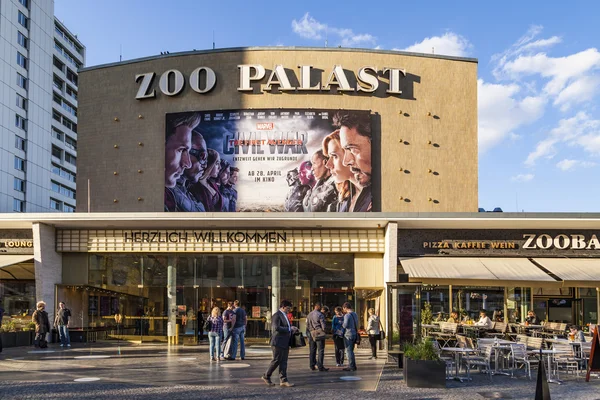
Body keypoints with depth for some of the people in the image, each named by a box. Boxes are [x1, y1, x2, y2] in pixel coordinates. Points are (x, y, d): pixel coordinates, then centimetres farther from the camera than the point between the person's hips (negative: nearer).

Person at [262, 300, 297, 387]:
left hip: (285, 343, 9)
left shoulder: (285, 315, 19)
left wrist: (293, 330, 10)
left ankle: (283, 380, 7)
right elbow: (276, 328, -24)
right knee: (276, 360, -4)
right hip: (278, 342, -9)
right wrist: (289, 328, -20)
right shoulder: (277, 315, -12)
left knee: (284, 362, 7)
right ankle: (266, 376, 11)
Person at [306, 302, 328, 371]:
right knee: (320, 350, -3)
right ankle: (320, 366, -6)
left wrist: (308, 335, 18)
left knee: (312, 351, 11)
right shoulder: (320, 315, -10)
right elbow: (323, 325, -10)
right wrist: (323, 331, 9)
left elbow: (307, 326, 13)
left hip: (311, 334, 6)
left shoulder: (309, 315, 10)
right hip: (319, 334, -6)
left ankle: (312, 366, 14)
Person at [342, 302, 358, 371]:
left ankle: (351, 366, -1)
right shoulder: (355, 314, 12)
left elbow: (345, 325, -20)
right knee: (351, 350, 17)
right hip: (354, 334, 8)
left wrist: (342, 325, -1)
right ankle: (353, 365, 20)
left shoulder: (347, 315, -14)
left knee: (348, 351, -2)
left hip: (348, 335, -8)